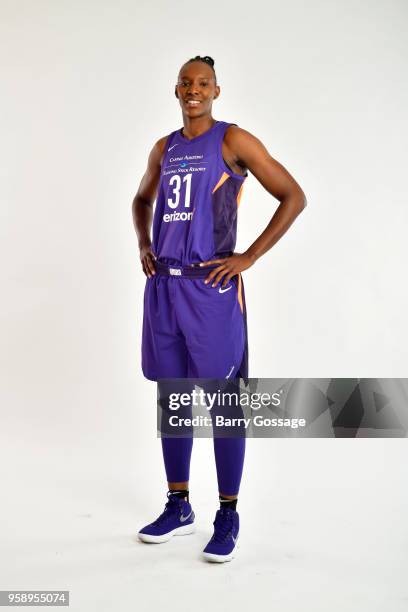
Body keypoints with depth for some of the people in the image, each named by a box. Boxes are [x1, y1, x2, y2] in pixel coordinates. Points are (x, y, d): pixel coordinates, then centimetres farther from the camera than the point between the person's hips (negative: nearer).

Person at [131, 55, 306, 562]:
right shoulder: (164, 148, 15)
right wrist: (143, 244, 14)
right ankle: (178, 507, 24)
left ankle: (228, 515, 12)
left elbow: (293, 197, -6)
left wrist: (248, 257, -10)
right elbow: (142, 199, 33)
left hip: (211, 287, -6)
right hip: (163, 287, 6)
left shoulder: (233, 140, -3)